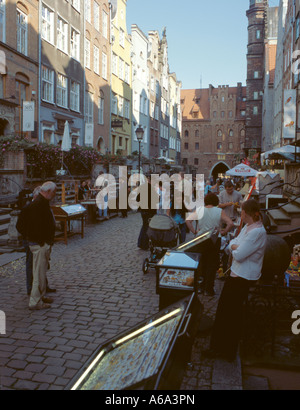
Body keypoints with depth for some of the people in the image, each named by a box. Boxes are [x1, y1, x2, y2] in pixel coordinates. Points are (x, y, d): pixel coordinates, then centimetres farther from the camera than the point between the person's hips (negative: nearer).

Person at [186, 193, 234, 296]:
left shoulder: (199, 210, -3)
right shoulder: (220, 211, -6)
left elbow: (188, 220, -8)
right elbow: (230, 223, -13)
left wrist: (194, 231, -1)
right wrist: (223, 232, -1)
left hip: (200, 240, 2)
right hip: (214, 240, -1)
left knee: (201, 264, 17)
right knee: (212, 264, 9)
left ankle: (202, 286, 27)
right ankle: (209, 289, 12)